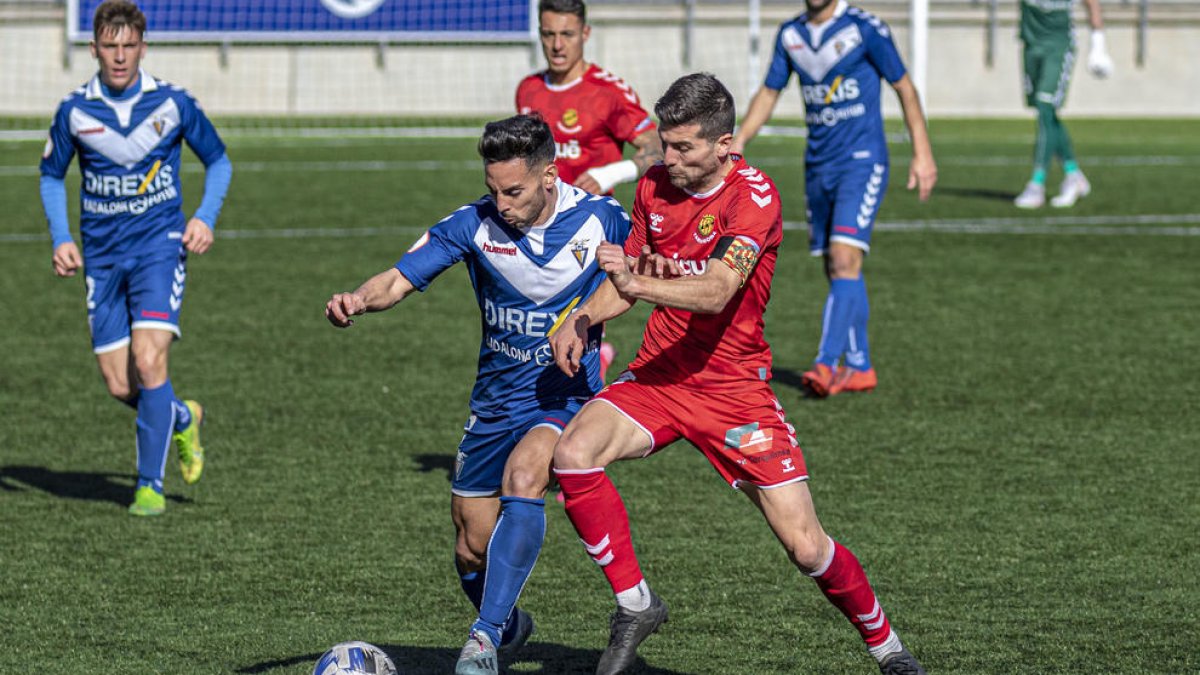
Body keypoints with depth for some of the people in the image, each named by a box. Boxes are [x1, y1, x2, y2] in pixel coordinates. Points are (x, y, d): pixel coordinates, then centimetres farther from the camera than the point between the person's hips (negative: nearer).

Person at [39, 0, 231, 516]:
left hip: (160, 246, -2)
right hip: (102, 257, 2)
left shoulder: (172, 104, -6)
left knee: (148, 361, -19)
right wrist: (61, 239, -1)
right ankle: (183, 420, 33)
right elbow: (52, 176, 13)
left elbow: (217, 161, 9)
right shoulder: (75, 111, -3)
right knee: (119, 386, 0)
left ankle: (150, 486, -6)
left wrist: (205, 217, -6)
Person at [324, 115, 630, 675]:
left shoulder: (599, 219, -10)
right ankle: (506, 624, 42)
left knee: (523, 476, -34)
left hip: (568, 393, -3)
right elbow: (400, 279, -13)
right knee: (472, 553, 7)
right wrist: (359, 299, -35)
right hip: (496, 399, 3)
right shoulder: (474, 224, -10)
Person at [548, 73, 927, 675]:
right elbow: (627, 279, 16)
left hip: (733, 387, -5)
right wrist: (582, 321, -3)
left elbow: (716, 291, -31)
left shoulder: (754, 197, -17)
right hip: (657, 376, 5)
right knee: (573, 453, -24)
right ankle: (634, 604, -9)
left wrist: (635, 282, -44)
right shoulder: (655, 186, 3)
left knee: (804, 544, -8)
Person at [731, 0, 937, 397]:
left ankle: (826, 365, -25)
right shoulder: (790, 35, 8)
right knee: (836, 270, 8)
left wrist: (922, 152, -3)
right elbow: (769, 92, 16)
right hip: (818, 166, 6)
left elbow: (904, 88, -1)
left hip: (862, 161, -6)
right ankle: (859, 368, 17)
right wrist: (738, 142, 4)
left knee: (844, 261, -18)